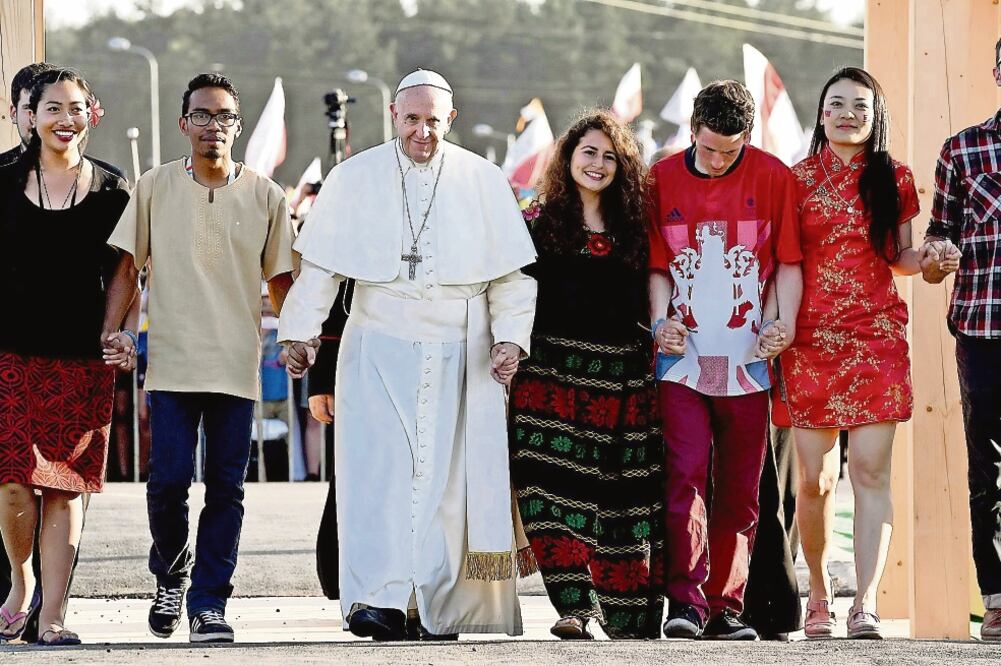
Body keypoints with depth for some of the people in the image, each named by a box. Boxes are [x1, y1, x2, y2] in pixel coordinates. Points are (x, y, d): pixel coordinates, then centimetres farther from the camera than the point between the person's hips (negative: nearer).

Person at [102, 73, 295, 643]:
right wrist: (109, 333, -1)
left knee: (226, 488, -1)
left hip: (238, 366, 1)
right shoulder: (155, 189, 5)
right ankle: (171, 573, 19)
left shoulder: (264, 196, 5)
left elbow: (280, 278, 11)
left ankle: (208, 603, 5)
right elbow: (127, 268, 8)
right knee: (168, 480, -7)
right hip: (172, 362, -1)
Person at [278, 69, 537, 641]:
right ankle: (378, 599, -21)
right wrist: (303, 329, 1)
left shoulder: (483, 182, 6)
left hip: (458, 356, 1)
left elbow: (510, 270, 6)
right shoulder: (355, 178, 6)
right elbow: (321, 263, 8)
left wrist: (511, 335, -4)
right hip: (379, 350, -1)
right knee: (378, 468, -13)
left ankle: (434, 605, 3)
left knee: (444, 477, -2)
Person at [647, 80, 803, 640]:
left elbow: (788, 261, 5)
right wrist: (660, 320, -4)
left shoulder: (773, 177, 3)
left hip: (748, 358, 0)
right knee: (685, 476, -11)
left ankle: (726, 606, 10)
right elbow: (658, 264, 12)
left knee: (740, 488, 4)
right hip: (683, 355, 0)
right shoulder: (663, 179, 7)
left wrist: (785, 321, -9)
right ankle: (686, 602, -10)